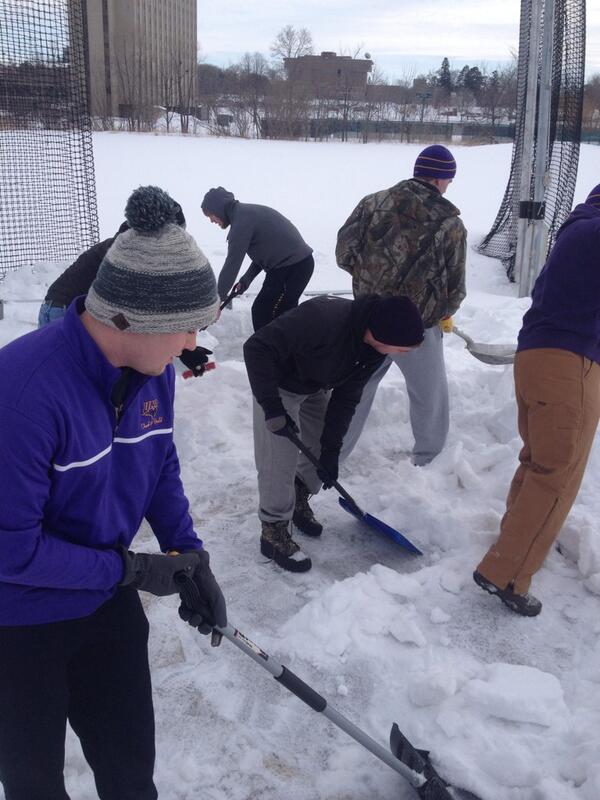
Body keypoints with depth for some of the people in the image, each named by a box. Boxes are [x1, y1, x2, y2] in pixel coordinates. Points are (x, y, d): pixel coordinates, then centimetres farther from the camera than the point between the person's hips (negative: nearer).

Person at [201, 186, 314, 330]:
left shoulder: (242, 221, -15)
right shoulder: (247, 212, 16)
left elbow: (232, 263, -15)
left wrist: (217, 299, -8)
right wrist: (245, 280, 16)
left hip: (292, 268, -10)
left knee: (262, 313, -3)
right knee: (283, 313, 18)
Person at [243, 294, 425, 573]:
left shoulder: (374, 347, -17)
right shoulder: (322, 318, -41)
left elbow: (346, 396, -6)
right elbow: (257, 348, -37)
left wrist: (331, 449, -7)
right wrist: (272, 408, -36)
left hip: (316, 388, 7)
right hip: (280, 386, -7)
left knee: (322, 453, 10)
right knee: (280, 462, -7)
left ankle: (298, 500, 37)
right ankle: (273, 532, 11)